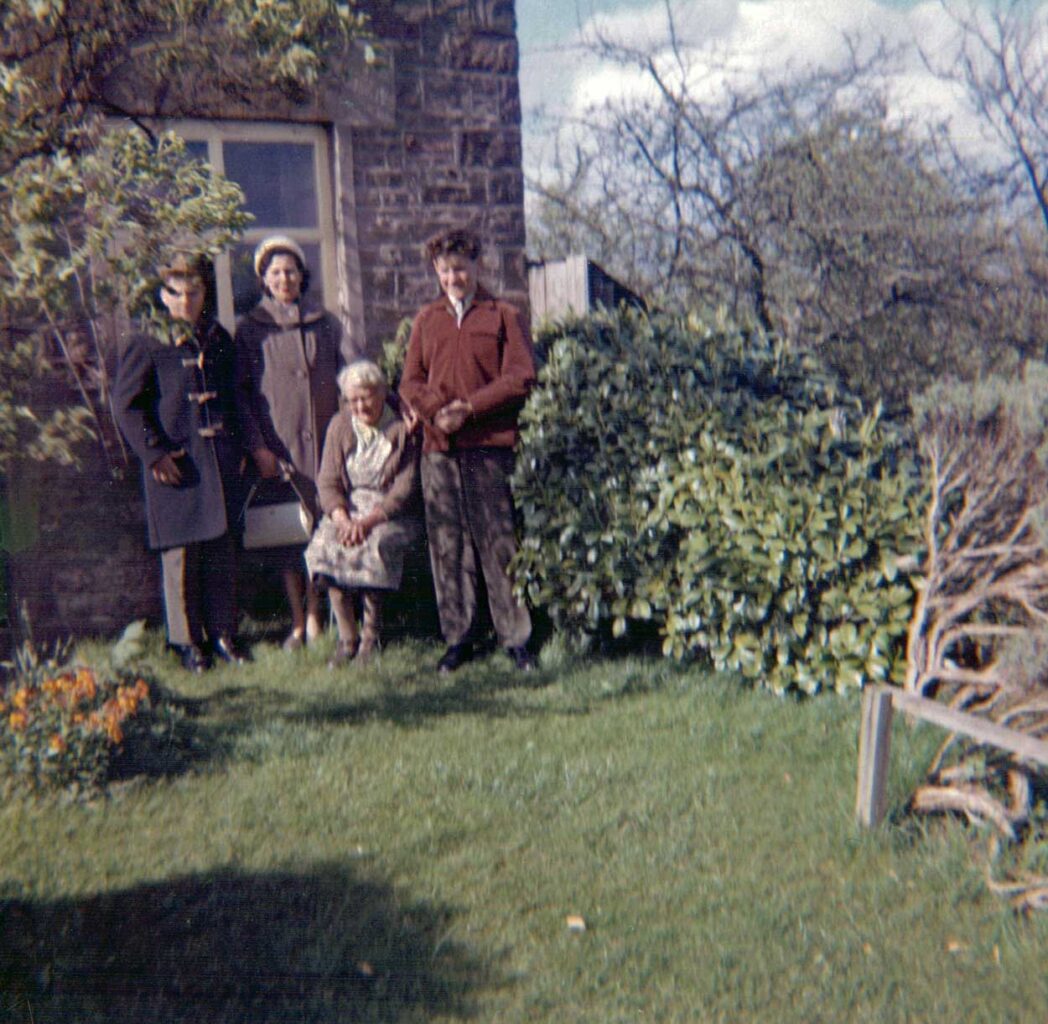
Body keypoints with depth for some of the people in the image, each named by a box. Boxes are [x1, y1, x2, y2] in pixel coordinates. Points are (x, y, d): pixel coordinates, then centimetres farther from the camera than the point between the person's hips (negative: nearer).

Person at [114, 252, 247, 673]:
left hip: (221, 460, 4)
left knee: (223, 551, 8)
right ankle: (188, 640, 13)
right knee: (181, 553, 1)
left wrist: (236, 447, 12)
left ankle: (222, 633, 19)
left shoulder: (219, 340, 13)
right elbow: (126, 403, -4)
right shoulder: (146, 345, -1)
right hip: (176, 462, -4)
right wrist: (154, 452, -11)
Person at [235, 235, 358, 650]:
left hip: (324, 441, 1)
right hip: (278, 446, -1)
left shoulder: (325, 323, 11)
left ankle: (314, 615, 13)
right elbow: (240, 393, 3)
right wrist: (256, 446, -7)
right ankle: (297, 621, 12)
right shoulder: (249, 329, 6)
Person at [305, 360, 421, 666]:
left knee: (374, 546, -34)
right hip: (347, 508, 4)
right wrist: (342, 518, -16)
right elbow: (327, 481, 4)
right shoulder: (339, 426, 10)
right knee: (324, 546, -27)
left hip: (391, 512, -3)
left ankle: (371, 637, -17)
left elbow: (405, 488, -9)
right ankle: (347, 638, -16)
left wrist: (369, 520, -21)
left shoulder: (403, 428, -3)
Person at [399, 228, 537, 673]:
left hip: (489, 444, -3)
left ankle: (515, 637, 6)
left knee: (499, 544, -2)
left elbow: (521, 378, -3)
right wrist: (436, 412, -7)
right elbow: (410, 381, 13)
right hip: (438, 448, 3)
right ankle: (457, 637, 13)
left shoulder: (504, 316, 7)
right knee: (447, 547, 4)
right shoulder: (426, 319, 18)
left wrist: (469, 407, -11)